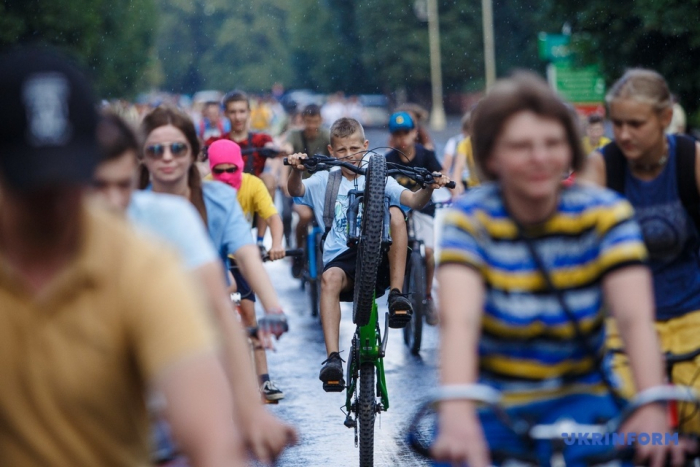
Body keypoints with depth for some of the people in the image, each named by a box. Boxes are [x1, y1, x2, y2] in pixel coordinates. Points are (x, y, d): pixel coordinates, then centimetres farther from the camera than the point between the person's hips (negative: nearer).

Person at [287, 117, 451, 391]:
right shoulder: (324, 182, 16)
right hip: (342, 258, -1)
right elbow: (295, 191, -6)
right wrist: (296, 171, -29)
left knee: (395, 214, -25)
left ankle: (396, 294, -24)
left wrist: (429, 188, -23)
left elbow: (414, 201, 0)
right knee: (330, 278, -35)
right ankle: (333, 358, -44)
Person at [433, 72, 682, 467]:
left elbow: (636, 318, -21)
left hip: (578, 398, 0)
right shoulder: (471, 219, -12)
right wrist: (457, 416, -47)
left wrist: (652, 409, -40)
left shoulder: (605, 215, -8)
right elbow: (459, 320, -29)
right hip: (489, 401, 0)